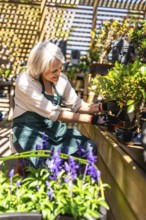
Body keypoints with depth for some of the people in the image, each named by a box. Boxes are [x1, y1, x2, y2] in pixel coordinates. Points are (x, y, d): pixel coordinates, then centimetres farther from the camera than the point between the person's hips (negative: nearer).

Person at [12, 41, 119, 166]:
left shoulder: (61, 79, -4)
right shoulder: (25, 82, -21)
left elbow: (77, 105, 1)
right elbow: (53, 113, -26)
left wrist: (103, 107, -17)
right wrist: (92, 119, -27)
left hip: (55, 127, 5)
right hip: (30, 130, -5)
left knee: (89, 148, -12)